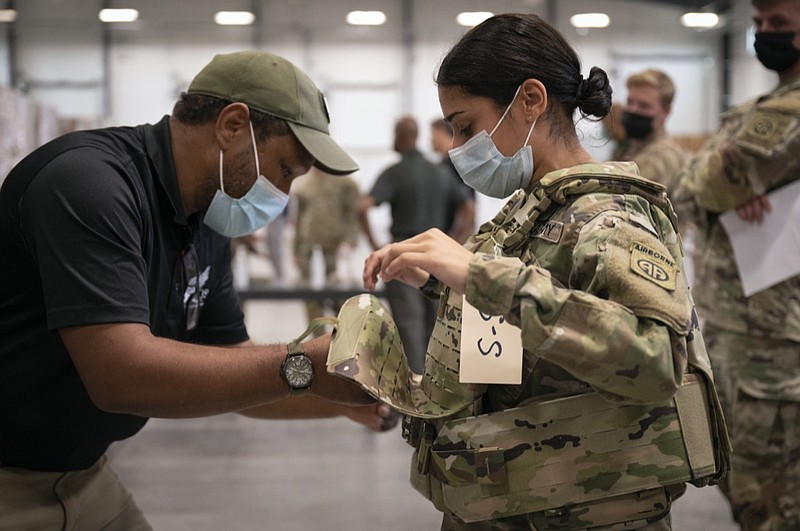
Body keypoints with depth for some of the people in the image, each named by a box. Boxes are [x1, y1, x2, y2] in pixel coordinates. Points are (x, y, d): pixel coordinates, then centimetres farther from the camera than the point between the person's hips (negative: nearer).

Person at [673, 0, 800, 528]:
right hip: (724, 323, 9)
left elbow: (709, 181, -19)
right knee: (736, 472, 19)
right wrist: (733, 190, -15)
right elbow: (685, 192, 4)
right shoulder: (756, 108, 15)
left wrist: (729, 185, 2)